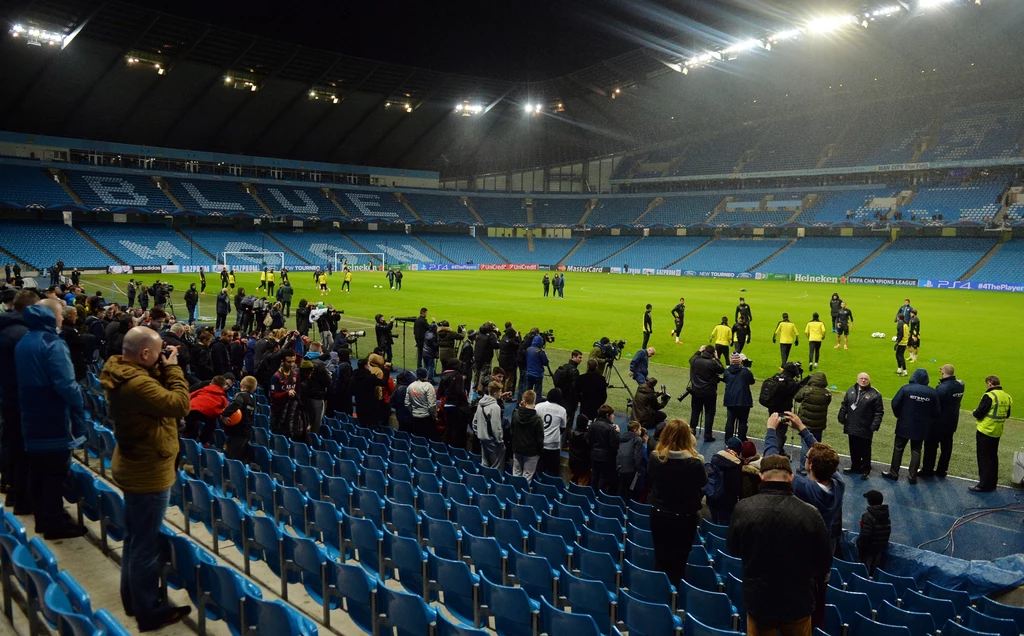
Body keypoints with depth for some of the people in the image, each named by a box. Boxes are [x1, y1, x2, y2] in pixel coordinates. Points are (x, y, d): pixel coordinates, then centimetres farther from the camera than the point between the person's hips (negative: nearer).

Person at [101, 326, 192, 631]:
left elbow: (157, 392, 9)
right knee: (146, 545, 3)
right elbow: (180, 404, -29)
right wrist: (173, 368, -19)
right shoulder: (137, 383, -30)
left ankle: (133, 599, 39)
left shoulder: (121, 374, 1)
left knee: (134, 538, 23)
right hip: (148, 473, -11)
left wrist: (162, 369, -5)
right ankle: (149, 612, 16)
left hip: (134, 467, 11)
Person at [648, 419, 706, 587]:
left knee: (660, 559, 18)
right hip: (685, 517, -3)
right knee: (678, 562, 10)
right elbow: (703, 482, -1)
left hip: (659, 513, 3)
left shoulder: (654, 457, -13)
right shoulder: (694, 462, -22)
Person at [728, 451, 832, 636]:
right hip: (798, 601, 0)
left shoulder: (743, 508, -16)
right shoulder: (809, 513, -19)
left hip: (758, 600, 0)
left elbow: (733, 549, 1)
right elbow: (825, 561, -4)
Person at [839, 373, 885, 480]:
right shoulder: (851, 391, 6)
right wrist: (842, 419, 9)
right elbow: (844, 406, 13)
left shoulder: (875, 394, -8)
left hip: (865, 429, -4)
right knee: (854, 449, 15)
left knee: (865, 450, 6)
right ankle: (855, 467, 29)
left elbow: (879, 412, -8)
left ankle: (865, 470, 19)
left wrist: (875, 426, -13)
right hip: (852, 427, 4)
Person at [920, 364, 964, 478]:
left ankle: (927, 469, 12)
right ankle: (941, 470, 22)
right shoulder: (960, 385, -2)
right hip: (952, 422, 7)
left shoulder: (942, 388, -25)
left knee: (931, 446, 5)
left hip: (938, 423, -7)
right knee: (946, 446, 14)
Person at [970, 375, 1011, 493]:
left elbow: (978, 414, -17)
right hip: (997, 433, 7)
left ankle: (984, 485, 3)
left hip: (985, 432, -7)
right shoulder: (1007, 397, 4)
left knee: (984, 458, 0)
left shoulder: (989, 396, -19)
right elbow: (1007, 414, 14)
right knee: (993, 458, 17)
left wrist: (975, 412, 3)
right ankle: (992, 483, 25)